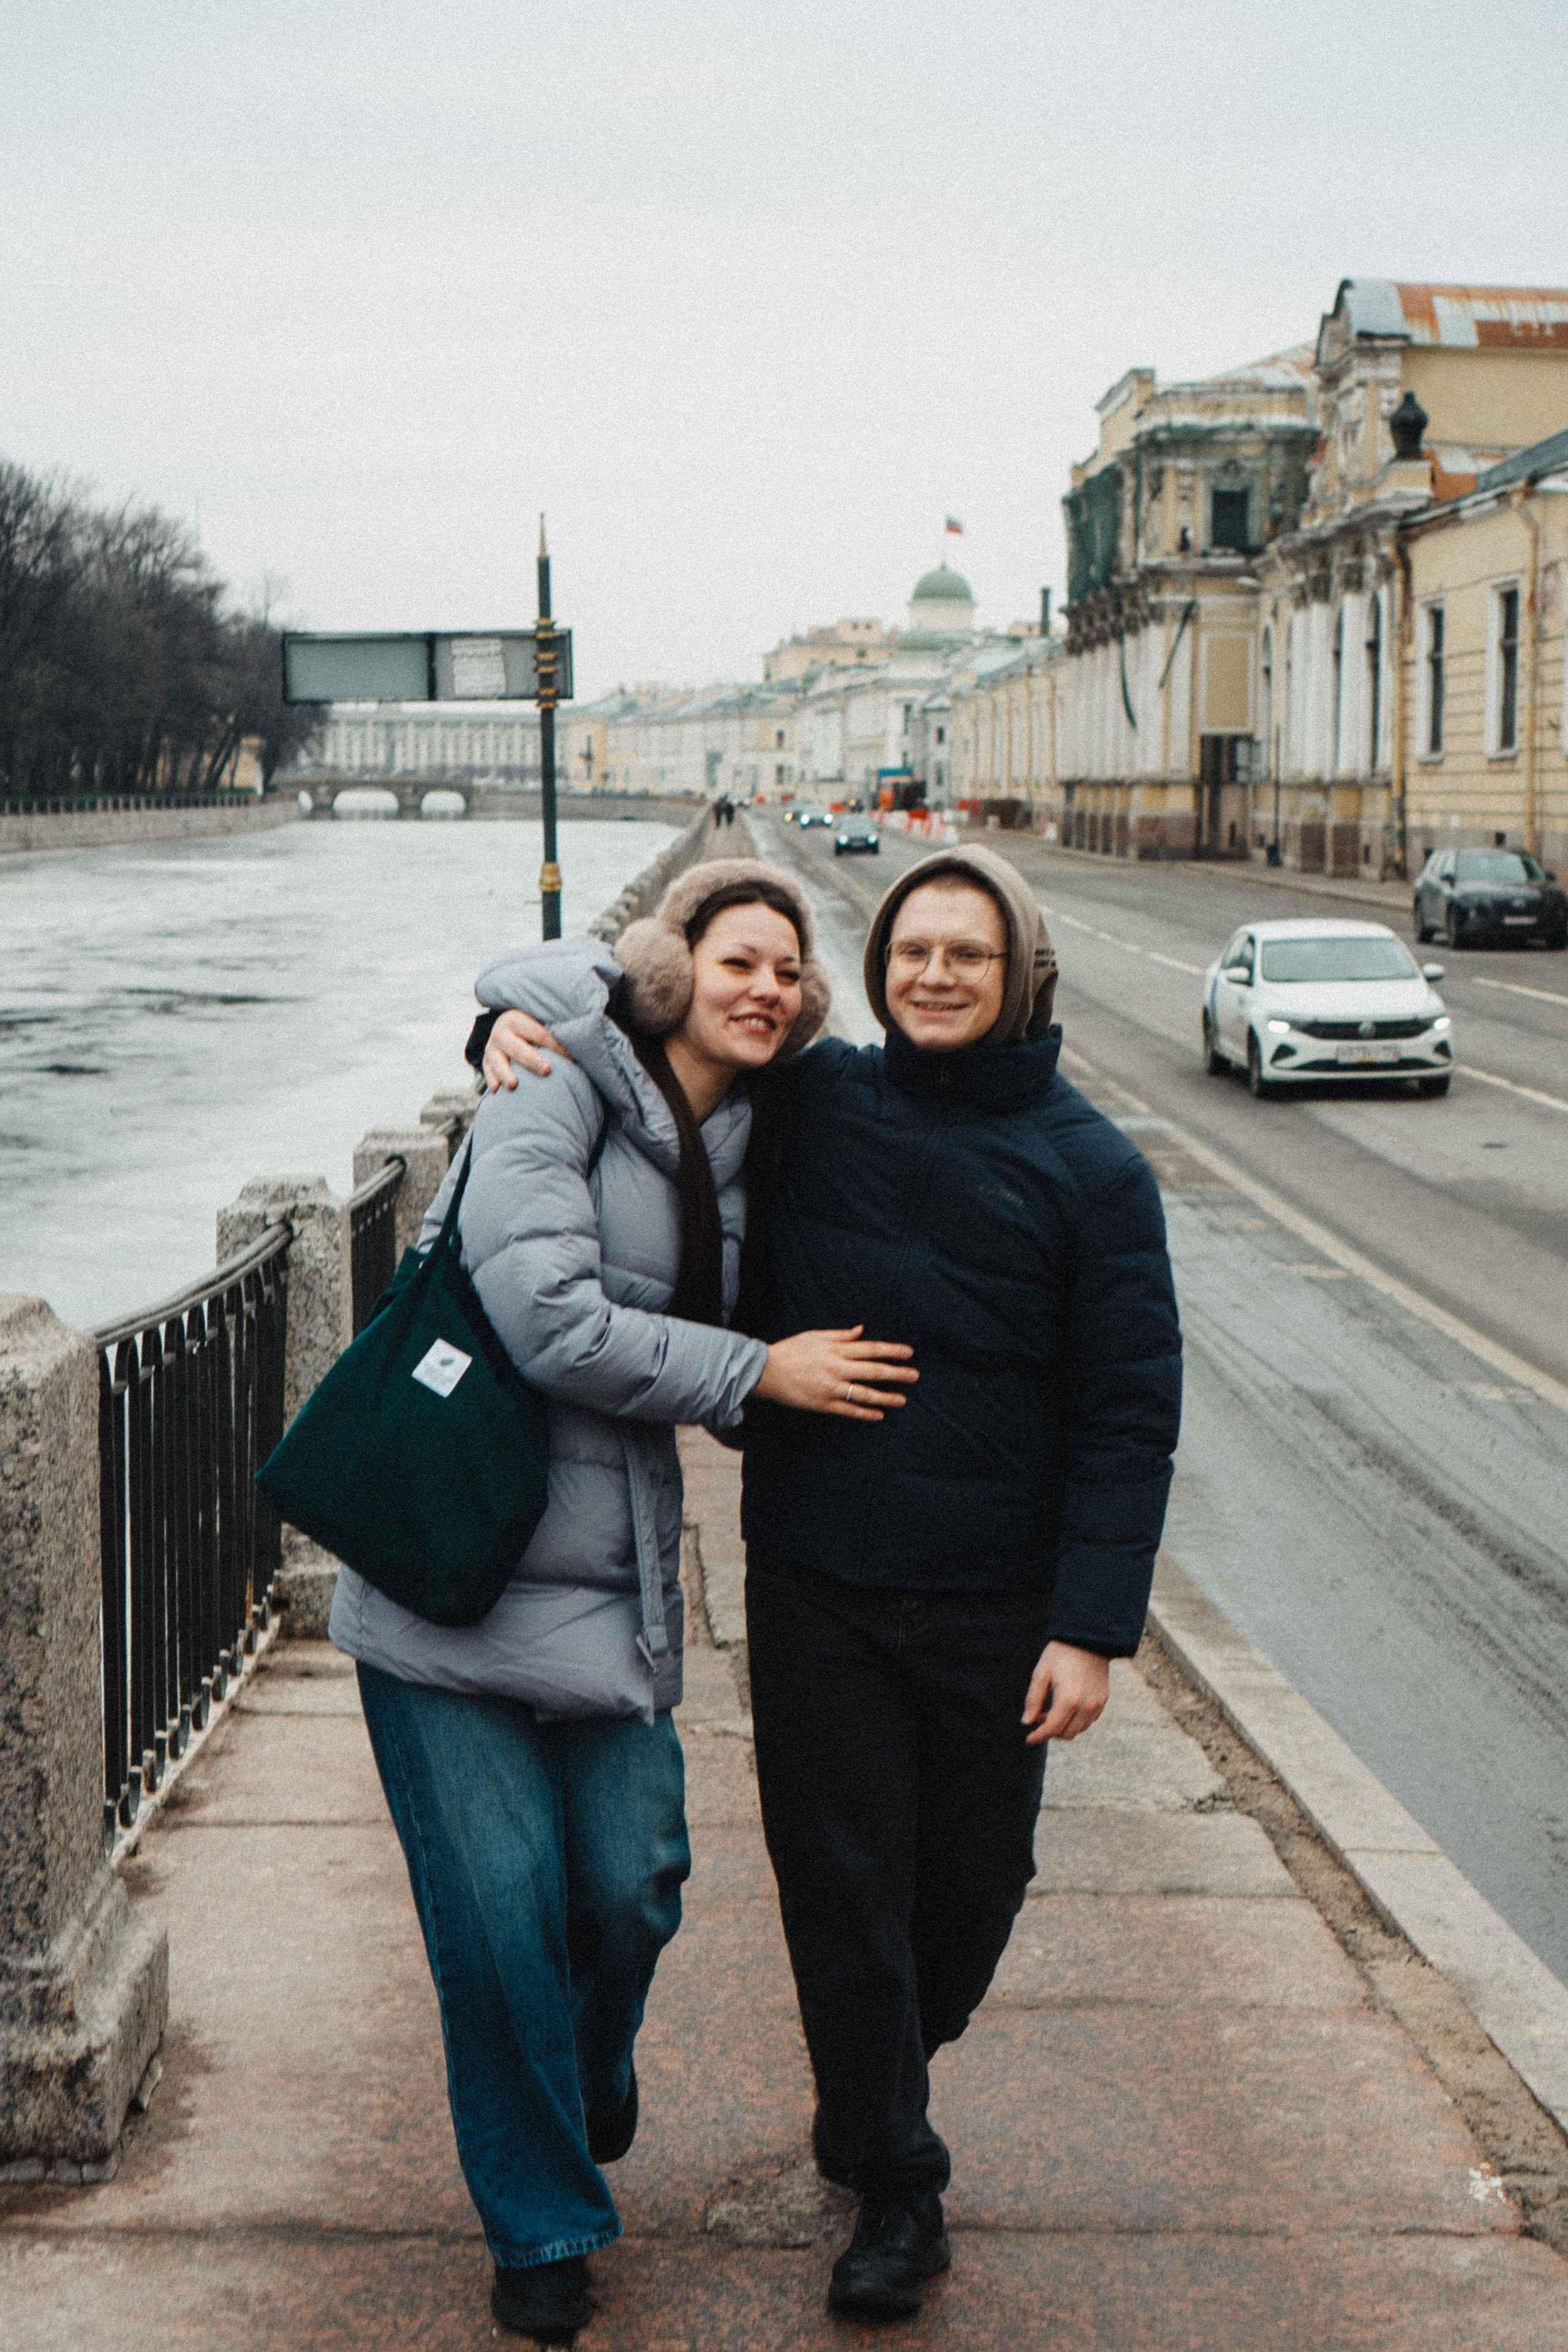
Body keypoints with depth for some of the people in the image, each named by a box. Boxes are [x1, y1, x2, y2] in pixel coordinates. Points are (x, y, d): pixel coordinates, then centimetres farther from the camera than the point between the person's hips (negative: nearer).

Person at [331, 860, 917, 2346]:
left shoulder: (738, 1149, 11)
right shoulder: (561, 1087, -10)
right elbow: (548, 1317, -20)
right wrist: (757, 1374, -14)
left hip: (608, 1577, 6)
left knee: (632, 1882, 3)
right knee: (501, 1909, -2)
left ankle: (588, 2084, 38)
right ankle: (540, 2225, 17)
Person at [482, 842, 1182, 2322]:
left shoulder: (1088, 1170, -4)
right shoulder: (811, 1102, 1)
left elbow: (1130, 1415, -5)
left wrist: (1093, 1627, -11)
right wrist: (526, 1025, -6)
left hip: (995, 1607, -1)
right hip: (816, 1588, 1)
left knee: (972, 1883, 11)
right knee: (841, 1880, 2)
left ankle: (879, 2090, 42)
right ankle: (892, 2185, 19)